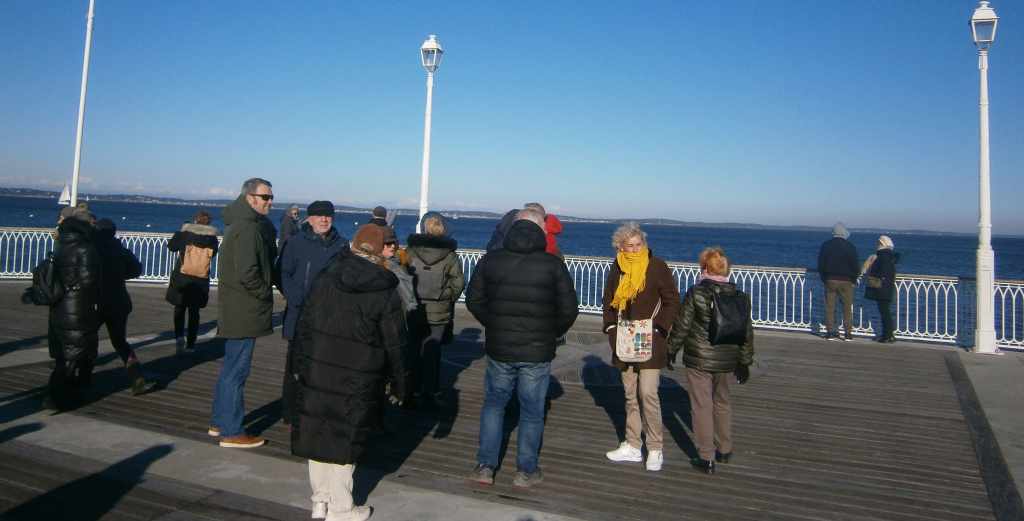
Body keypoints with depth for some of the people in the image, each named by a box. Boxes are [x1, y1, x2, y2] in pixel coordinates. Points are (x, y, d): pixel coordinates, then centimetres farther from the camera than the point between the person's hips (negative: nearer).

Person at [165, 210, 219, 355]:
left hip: (182, 278, -1)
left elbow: (171, 246, 6)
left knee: (180, 308, 15)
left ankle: (179, 336, -6)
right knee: (194, 311, 11)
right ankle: (190, 344, 12)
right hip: (201, 280, 1)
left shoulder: (184, 233, -7)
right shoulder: (212, 238, -4)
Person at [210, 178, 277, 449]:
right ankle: (231, 432, 5)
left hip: (236, 308, 10)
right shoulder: (248, 228, -17)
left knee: (230, 366, 18)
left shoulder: (241, 223, 15)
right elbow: (247, 272, -23)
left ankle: (219, 422, 30)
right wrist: (265, 293, -11)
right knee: (237, 369, -3)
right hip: (244, 311, -10)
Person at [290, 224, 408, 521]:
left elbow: (304, 327, 6)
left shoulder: (325, 280, 2)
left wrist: (300, 366, 15)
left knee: (318, 432, 14)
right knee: (346, 440, 7)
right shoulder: (386, 293, -8)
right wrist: (399, 385, 5)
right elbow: (395, 345, -5)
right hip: (358, 383, -3)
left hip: (317, 373, 4)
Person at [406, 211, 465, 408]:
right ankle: (430, 394, 13)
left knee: (413, 350, 14)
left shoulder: (411, 251, -5)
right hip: (439, 312, 0)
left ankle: (412, 391, 19)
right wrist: (448, 300, 8)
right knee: (432, 352, 9)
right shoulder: (449, 255, -6)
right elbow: (458, 281, -8)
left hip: (413, 309, 1)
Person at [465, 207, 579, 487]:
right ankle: (526, 472, 22)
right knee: (532, 412, 12)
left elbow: (473, 301, 3)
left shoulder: (491, 259, -2)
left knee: (494, 405, 19)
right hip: (538, 352, -2)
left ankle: (485, 467, 19)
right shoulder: (553, 265, -9)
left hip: (498, 350, 2)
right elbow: (569, 310, -6)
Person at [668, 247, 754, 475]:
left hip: (699, 359, -5)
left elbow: (681, 325, -9)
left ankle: (706, 458, 8)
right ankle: (724, 450, 34)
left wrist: (672, 350, 5)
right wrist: (744, 362, 15)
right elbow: (747, 332, 6)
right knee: (722, 402, 22)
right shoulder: (739, 296, 0)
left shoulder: (696, 293, -13)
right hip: (726, 360, 5)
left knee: (702, 406, 3)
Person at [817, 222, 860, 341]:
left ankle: (830, 332, 5)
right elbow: (855, 265, -6)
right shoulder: (850, 246, -7)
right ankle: (848, 333, 8)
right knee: (847, 308, 7)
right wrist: (854, 278, 9)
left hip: (830, 280, 2)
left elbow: (820, 264, 3)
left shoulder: (825, 245, 1)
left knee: (830, 308, 5)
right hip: (846, 281, -2)